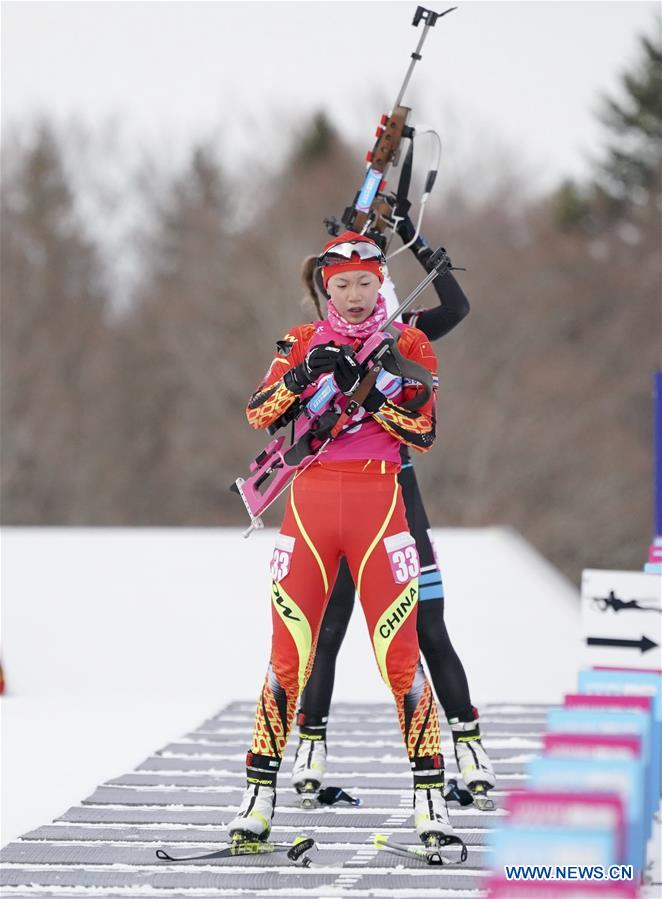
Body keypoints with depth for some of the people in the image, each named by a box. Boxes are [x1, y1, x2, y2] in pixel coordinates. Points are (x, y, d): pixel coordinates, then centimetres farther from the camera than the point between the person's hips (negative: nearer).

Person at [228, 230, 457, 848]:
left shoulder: (409, 347, 7)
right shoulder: (303, 343, 12)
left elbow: (423, 433, -3)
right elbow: (258, 413, 0)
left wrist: (368, 392, -16)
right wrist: (304, 374, -16)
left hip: (377, 501, -1)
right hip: (311, 499, 2)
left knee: (399, 649, -8)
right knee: (289, 651, -2)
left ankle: (429, 794, -4)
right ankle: (260, 791, 4)